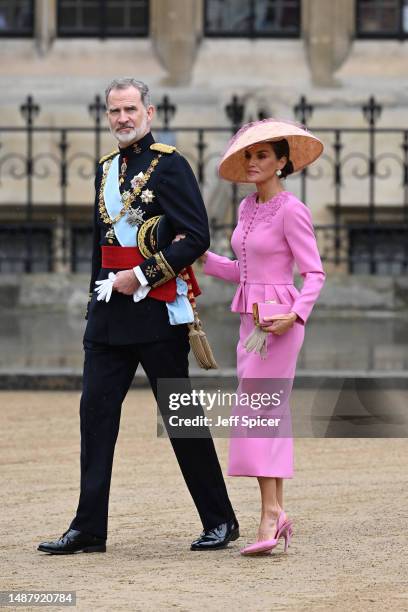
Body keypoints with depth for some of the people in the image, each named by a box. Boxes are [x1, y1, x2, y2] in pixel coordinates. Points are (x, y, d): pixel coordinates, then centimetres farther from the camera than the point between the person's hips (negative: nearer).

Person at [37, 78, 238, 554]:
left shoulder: (169, 166, -8)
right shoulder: (106, 170, 15)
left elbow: (196, 237, -14)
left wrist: (142, 275, -17)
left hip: (157, 310, -7)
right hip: (109, 315, 7)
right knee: (96, 412, 1)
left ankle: (220, 521, 11)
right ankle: (89, 528, 3)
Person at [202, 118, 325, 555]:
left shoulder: (291, 211, -11)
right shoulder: (247, 208, 13)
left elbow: (314, 273, -13)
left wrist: (295, 316, -26)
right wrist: (201, 257, 8)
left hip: (279, 320, -9)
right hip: (250, 319, 9)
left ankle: (270, 514, -17)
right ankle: (278, 512, 9)